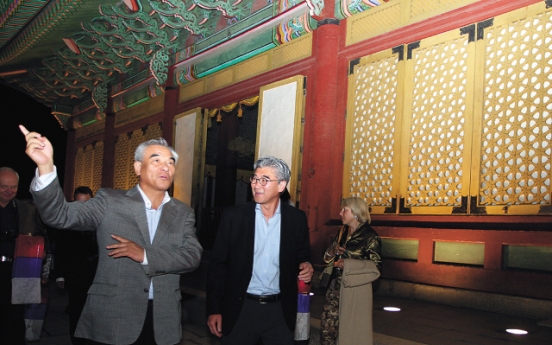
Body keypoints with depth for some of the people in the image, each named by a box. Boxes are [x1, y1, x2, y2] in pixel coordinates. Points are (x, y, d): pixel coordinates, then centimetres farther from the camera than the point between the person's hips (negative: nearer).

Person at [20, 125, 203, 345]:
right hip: (111, 319, -2)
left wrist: (145, 255, -16)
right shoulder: (110, 201, 2)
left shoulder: (183, 213, 8)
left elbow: (192, 257, -3)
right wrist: (46, 166, -25)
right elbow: (60, 215, -10)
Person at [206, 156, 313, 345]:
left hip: (280, 309, 1)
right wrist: (214, 309, -5)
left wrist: (305, 267, -12)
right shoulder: (234, 216, -4)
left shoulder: (297, 218, -1)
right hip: (240, 308, -1)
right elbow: (218, 263, -2)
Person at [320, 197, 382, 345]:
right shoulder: (342, 233, 12)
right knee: (327, 325, 5)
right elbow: (328, 257, 19)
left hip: (356, 288, -6)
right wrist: (332, 251, -5)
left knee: (354, 329, 3)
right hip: (336, 286, 6)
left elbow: (376, 266, -14)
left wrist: (348, 264, -18)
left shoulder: (370, 236, -9)